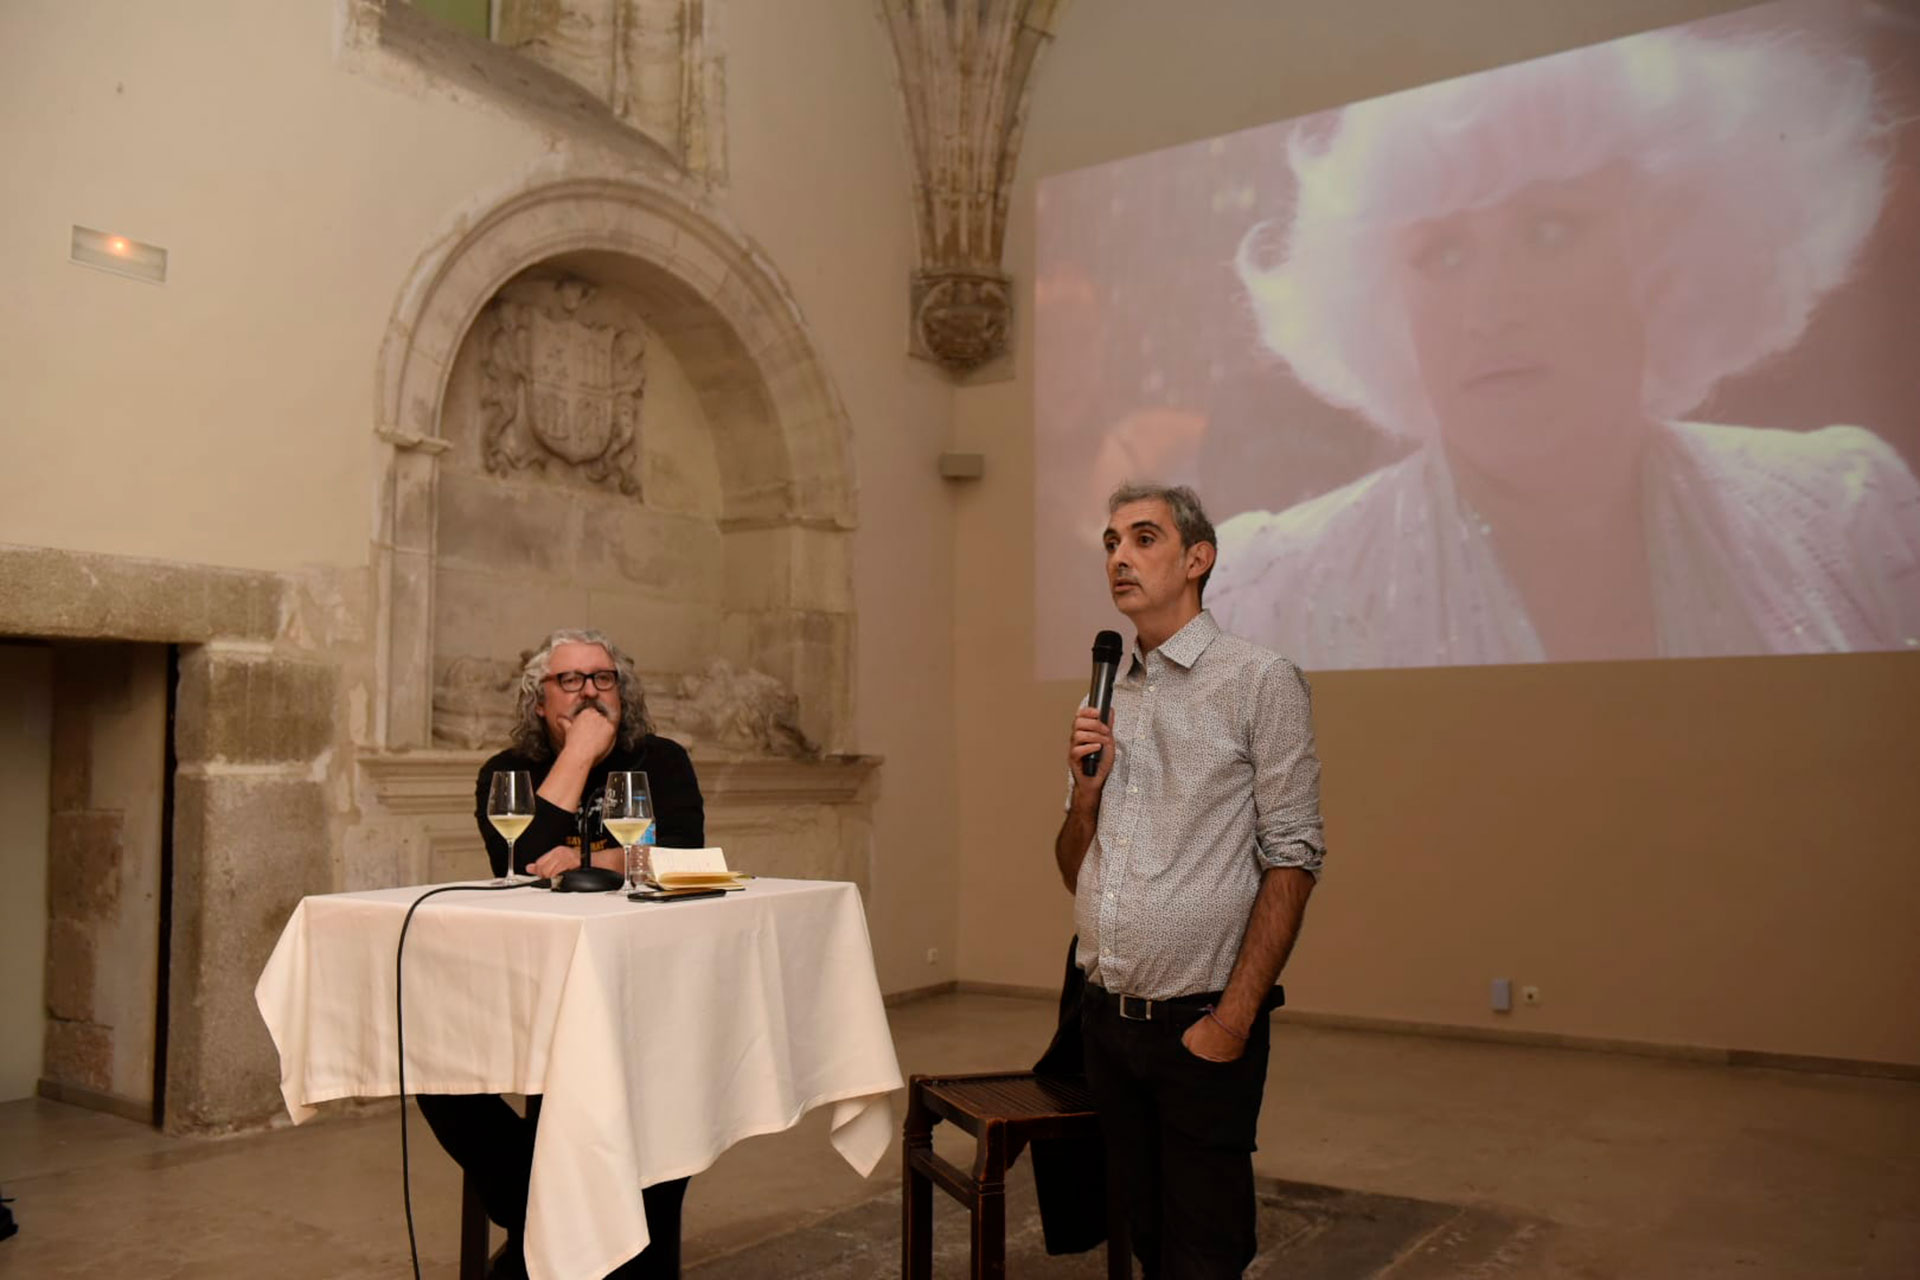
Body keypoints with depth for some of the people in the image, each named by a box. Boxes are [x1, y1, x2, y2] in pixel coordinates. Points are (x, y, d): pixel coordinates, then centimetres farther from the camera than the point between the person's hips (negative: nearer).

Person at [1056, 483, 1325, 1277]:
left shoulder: (1259, 682, -7)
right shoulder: (1110, 697, 11)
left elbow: (1292, 860, -12)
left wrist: (1232, 1020, -17)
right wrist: (1087, 789, -6)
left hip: (1199, 1026, -5)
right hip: (1107, 1021, 6)